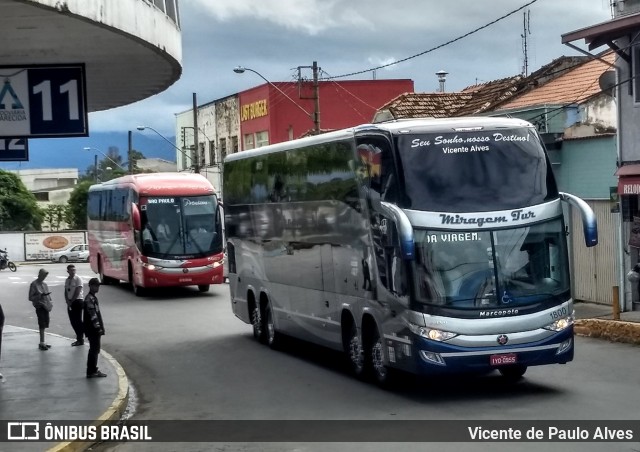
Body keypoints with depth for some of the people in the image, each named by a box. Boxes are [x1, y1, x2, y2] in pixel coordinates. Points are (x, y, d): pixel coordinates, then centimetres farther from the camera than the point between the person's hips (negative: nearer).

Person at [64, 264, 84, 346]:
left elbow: (77, 292, -13)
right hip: (70, 303, 7)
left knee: (78, 321, -5)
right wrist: (67, 301, -3)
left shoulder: (78, 279, -8)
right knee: (73, 321, 7)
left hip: (77, 301, -7)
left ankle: (80, 339, 1)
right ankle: (79, 338, 16)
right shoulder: (67, 280, 12)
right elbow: (66, 292, 13)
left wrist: (71, 301, -11)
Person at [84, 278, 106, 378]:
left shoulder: (93, 298, 15)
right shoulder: (90, 299, -16)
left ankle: (93, 370, 21)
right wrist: (98, 327, -22)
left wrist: (100, 327, 19)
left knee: (95, 349, 14)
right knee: (94, 350, -5)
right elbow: (92, 315, -22)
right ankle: (91, 372, -1)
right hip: (92, 329, -10)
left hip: (95, 329, 10)